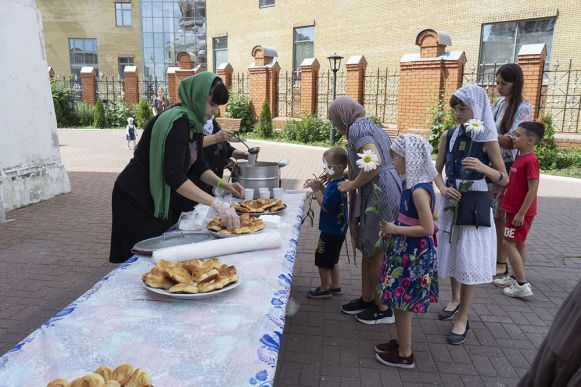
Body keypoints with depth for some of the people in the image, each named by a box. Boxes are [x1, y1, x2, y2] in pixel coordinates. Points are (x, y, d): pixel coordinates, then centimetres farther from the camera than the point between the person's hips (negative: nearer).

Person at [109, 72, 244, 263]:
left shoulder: (194, 122, 3)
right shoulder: (176, 122, -25)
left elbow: (198, 166, 10)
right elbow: (174, 176, -35)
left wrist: (224, 185, -6)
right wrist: (216, 203, -38)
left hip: (160, 200, 9)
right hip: (137, 200, -9)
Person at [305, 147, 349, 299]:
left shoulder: (336, 186, -26)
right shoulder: (337, 182, 3)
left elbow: (325, 206, -25)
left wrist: (316, 190, -18)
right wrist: (321, 186, -1)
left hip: (331, 231, -10)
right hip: (337, 229, 10)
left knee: (322, 259, 6)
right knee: (332, 259, 22)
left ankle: (325, 288, 21)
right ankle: (335, 286, 34)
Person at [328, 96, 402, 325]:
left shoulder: (357, 127, -11)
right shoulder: (371, 126, 19)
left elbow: (375, 162, -26)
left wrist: (353, 185, -13)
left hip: (381, 194, -10)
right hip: (376, 194, 10)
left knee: (377, 254, 3)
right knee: (368, 250, 18)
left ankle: (384, 309, 18)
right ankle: (367, 299, 33)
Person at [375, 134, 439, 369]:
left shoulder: (419, 190, -23)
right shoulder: (413, 184, 5)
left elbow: (428, 228, -24)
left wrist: (394, 229, -19)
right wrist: (392, 228, 6)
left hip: (414, 254, -9)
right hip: (405, 251, 9)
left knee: (402, 304, 5)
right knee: (398, 302, 20)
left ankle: (405, 356, 21)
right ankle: (401, 343, 37)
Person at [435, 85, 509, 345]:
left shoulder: (487, 139, -9)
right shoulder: (449, 136, 2)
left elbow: (504, 179, -6)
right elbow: (437, 170, 8)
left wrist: (483, 168, -25)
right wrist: (442, 188, -12)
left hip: (475, 205, -4)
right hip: (451, 202, 4)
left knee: (470, 261, -1)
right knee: (451, 254, 16)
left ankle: (463, 319, 12)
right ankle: (455, 299, 39)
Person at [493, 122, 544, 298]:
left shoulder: (530, 160, -19)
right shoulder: (520, 158, 10)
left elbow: (533, 189, -22)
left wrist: (521, 213, -21)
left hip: (520, 212, -10)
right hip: (514, 209, 10)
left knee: (510, 244, -8)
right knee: (519, 244, 16)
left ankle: (522, 285, -3)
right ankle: (515, 278, 27)